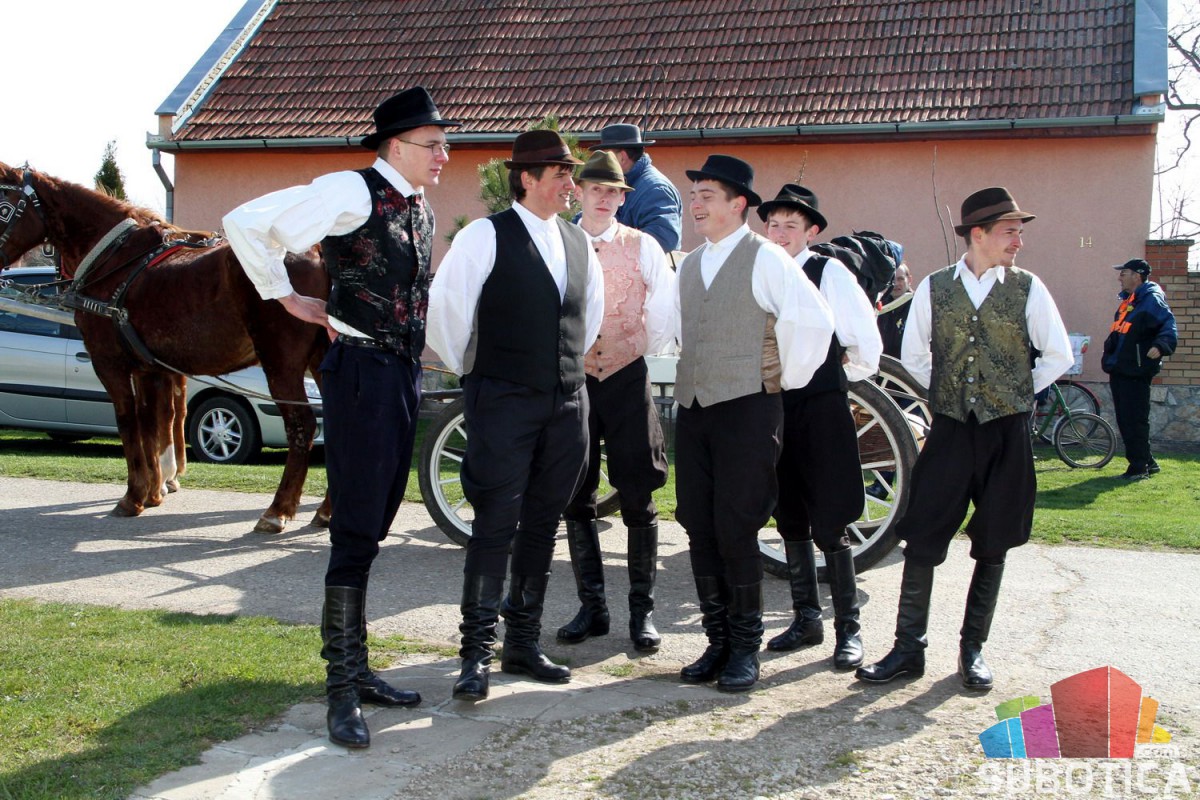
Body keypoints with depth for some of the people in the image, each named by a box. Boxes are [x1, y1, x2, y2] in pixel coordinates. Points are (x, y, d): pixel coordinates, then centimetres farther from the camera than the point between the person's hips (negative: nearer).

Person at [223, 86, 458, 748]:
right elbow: (246, 224, -13)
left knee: (374, 526, 13)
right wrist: (288, 299, -6)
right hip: (363, 371, -8)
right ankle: (343, 688, 2)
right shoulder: (352, 192, -11)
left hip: (405, 372, 8)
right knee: (356, 531, -6)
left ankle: (355, 669, 24)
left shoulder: (421, 208, 13)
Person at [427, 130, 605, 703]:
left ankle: (523, 642, 21)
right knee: (495, 527, -7)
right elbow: (442, 307, -5)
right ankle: (477, 654, 0)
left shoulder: (578, 243, 13)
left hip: (566, 403, 6)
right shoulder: (487, 236, -6)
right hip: (503, 403, -6)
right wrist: (472, 371, 4)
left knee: (542, 526, 10)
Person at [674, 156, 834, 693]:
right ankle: (717, 642, 18)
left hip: (747, 409, -6)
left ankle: (745, 648, 8)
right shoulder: (688, 265, 16)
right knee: (700, 532, 6)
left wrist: (788, 379, -6)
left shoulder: (765, 258, -5)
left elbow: (813, 321, -13)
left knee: (736, 532, -6)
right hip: (691, 408, 7)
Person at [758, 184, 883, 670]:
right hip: (775, 410, 5)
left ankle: (848, 628, 9)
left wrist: (846, 375, 11)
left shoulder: (830, 273, -6)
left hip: (822, 413, -5)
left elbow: (867, 342, -1)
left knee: (830, 528, -2)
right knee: (790, 524, 12)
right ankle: (806, 619, 25)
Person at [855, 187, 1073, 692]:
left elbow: (1058, 357, 9)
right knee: (921, 540, -2)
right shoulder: (933, 288, 2)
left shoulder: (1028, 290, 1)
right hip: (949, 429, 0)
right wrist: (948, 393, 9)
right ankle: (908, 649, 6)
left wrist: (1017, 394, 7)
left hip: (1006, 433, 0)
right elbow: (914, 357, 12)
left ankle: (972, 649, 19)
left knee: (992, 546, 6)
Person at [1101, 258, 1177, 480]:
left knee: (1134, 420, -7)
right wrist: (1111, 357, 31)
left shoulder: (1151, 300, -12)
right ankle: (1147, 461, 24)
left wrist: (1160, 345, -39)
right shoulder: (1128, 300, 18)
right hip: (1119, 370, 10)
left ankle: (1139, 467, 0)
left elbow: (1169, 324, -23)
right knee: (1124, 419, 14)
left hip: (1136, 372, -10)